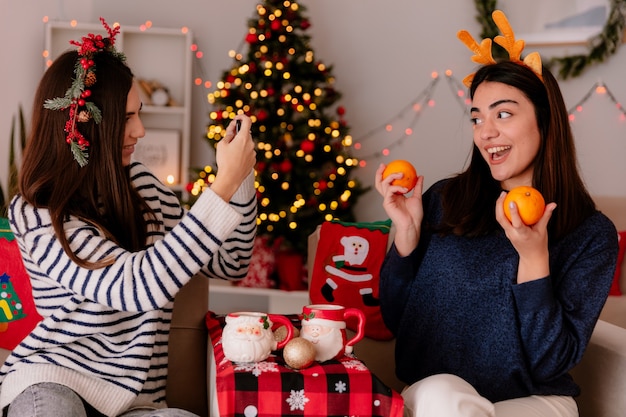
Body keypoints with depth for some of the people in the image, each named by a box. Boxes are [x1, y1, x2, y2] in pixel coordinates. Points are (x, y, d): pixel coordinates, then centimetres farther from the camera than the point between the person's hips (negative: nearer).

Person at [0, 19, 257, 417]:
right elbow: (140, 287, -29)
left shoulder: (139, 183, 3)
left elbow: (230, 264, 7)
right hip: (50, 380, -6)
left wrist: (241, 178, -8)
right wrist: (224, 184, -28)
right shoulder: (36, 216, -15)